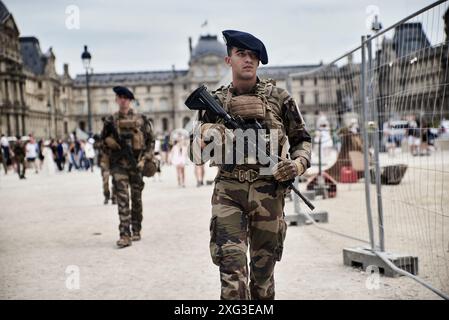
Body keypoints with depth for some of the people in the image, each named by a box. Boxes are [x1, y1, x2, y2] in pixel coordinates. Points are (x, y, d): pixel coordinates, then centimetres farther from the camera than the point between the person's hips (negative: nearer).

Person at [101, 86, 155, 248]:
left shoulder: (141, 119, 3)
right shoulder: (110, 121, 5)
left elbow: (151, 140, 6)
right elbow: (103, 142, 12)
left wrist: (145, 158, -4)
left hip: (136, 164, 0)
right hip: (119, 165, 0)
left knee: (136, 199, 9)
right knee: (122, 199, -10)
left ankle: (136, 231, 22)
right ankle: (125, 235, -13)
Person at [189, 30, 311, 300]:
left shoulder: (279, 97, 6)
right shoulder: (216, 101, 7)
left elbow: (302, 139, 12)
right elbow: (197, 153, 9)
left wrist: (299, 163, -8)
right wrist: (203, 142, -14)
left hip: (269, 191, 1)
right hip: (229, 192, 0)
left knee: (264, 269, 10)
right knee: (232, 266, -12)